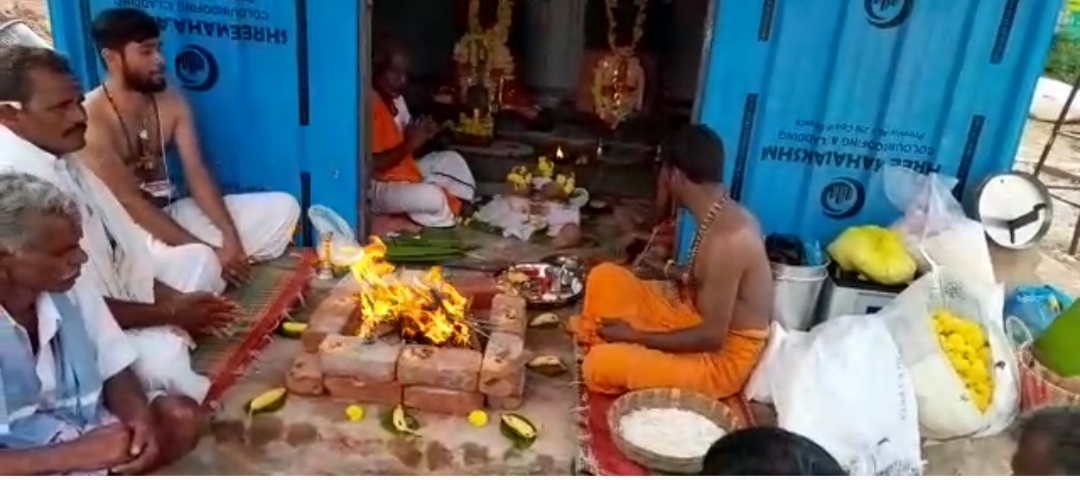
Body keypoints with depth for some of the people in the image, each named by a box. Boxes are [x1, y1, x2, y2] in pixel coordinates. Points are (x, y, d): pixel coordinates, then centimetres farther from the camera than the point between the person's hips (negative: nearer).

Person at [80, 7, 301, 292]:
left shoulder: (172, 103, 3)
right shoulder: (90, 118, -18)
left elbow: (197, 173, -2)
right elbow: (129, 203, -21)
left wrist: (230, 237, -18)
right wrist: (209, 249, -26)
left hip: (173, 212, 7)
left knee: (283, 207, -3)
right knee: (198, 262, -40)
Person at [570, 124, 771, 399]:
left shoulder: (725, 237, -30)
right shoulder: (724, 214, -1)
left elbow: (712, 336, -27)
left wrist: (635, 336, -19)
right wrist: (670, 271, 26)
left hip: (722, 358, -9)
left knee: (601, 364, -24)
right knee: (604, 277, 5)